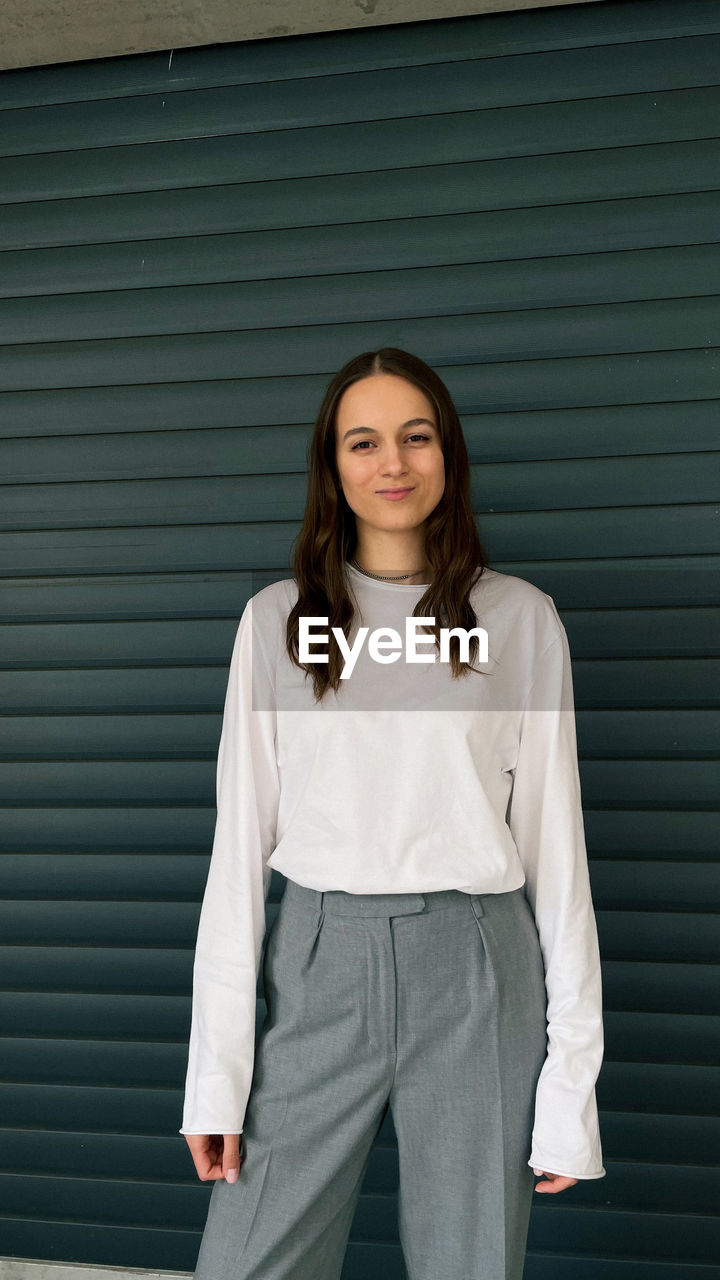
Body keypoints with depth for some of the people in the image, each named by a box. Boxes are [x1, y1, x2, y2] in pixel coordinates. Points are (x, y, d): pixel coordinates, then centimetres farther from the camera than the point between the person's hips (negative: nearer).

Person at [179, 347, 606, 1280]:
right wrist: (216, 1072, -2)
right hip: (319, 967, 1)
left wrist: (571, 1080, -2)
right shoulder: (278, 619, 4)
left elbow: (554, 844, 2)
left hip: (476, 971, 0)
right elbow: (239, 842, 3)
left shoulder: (521, 619, 2)